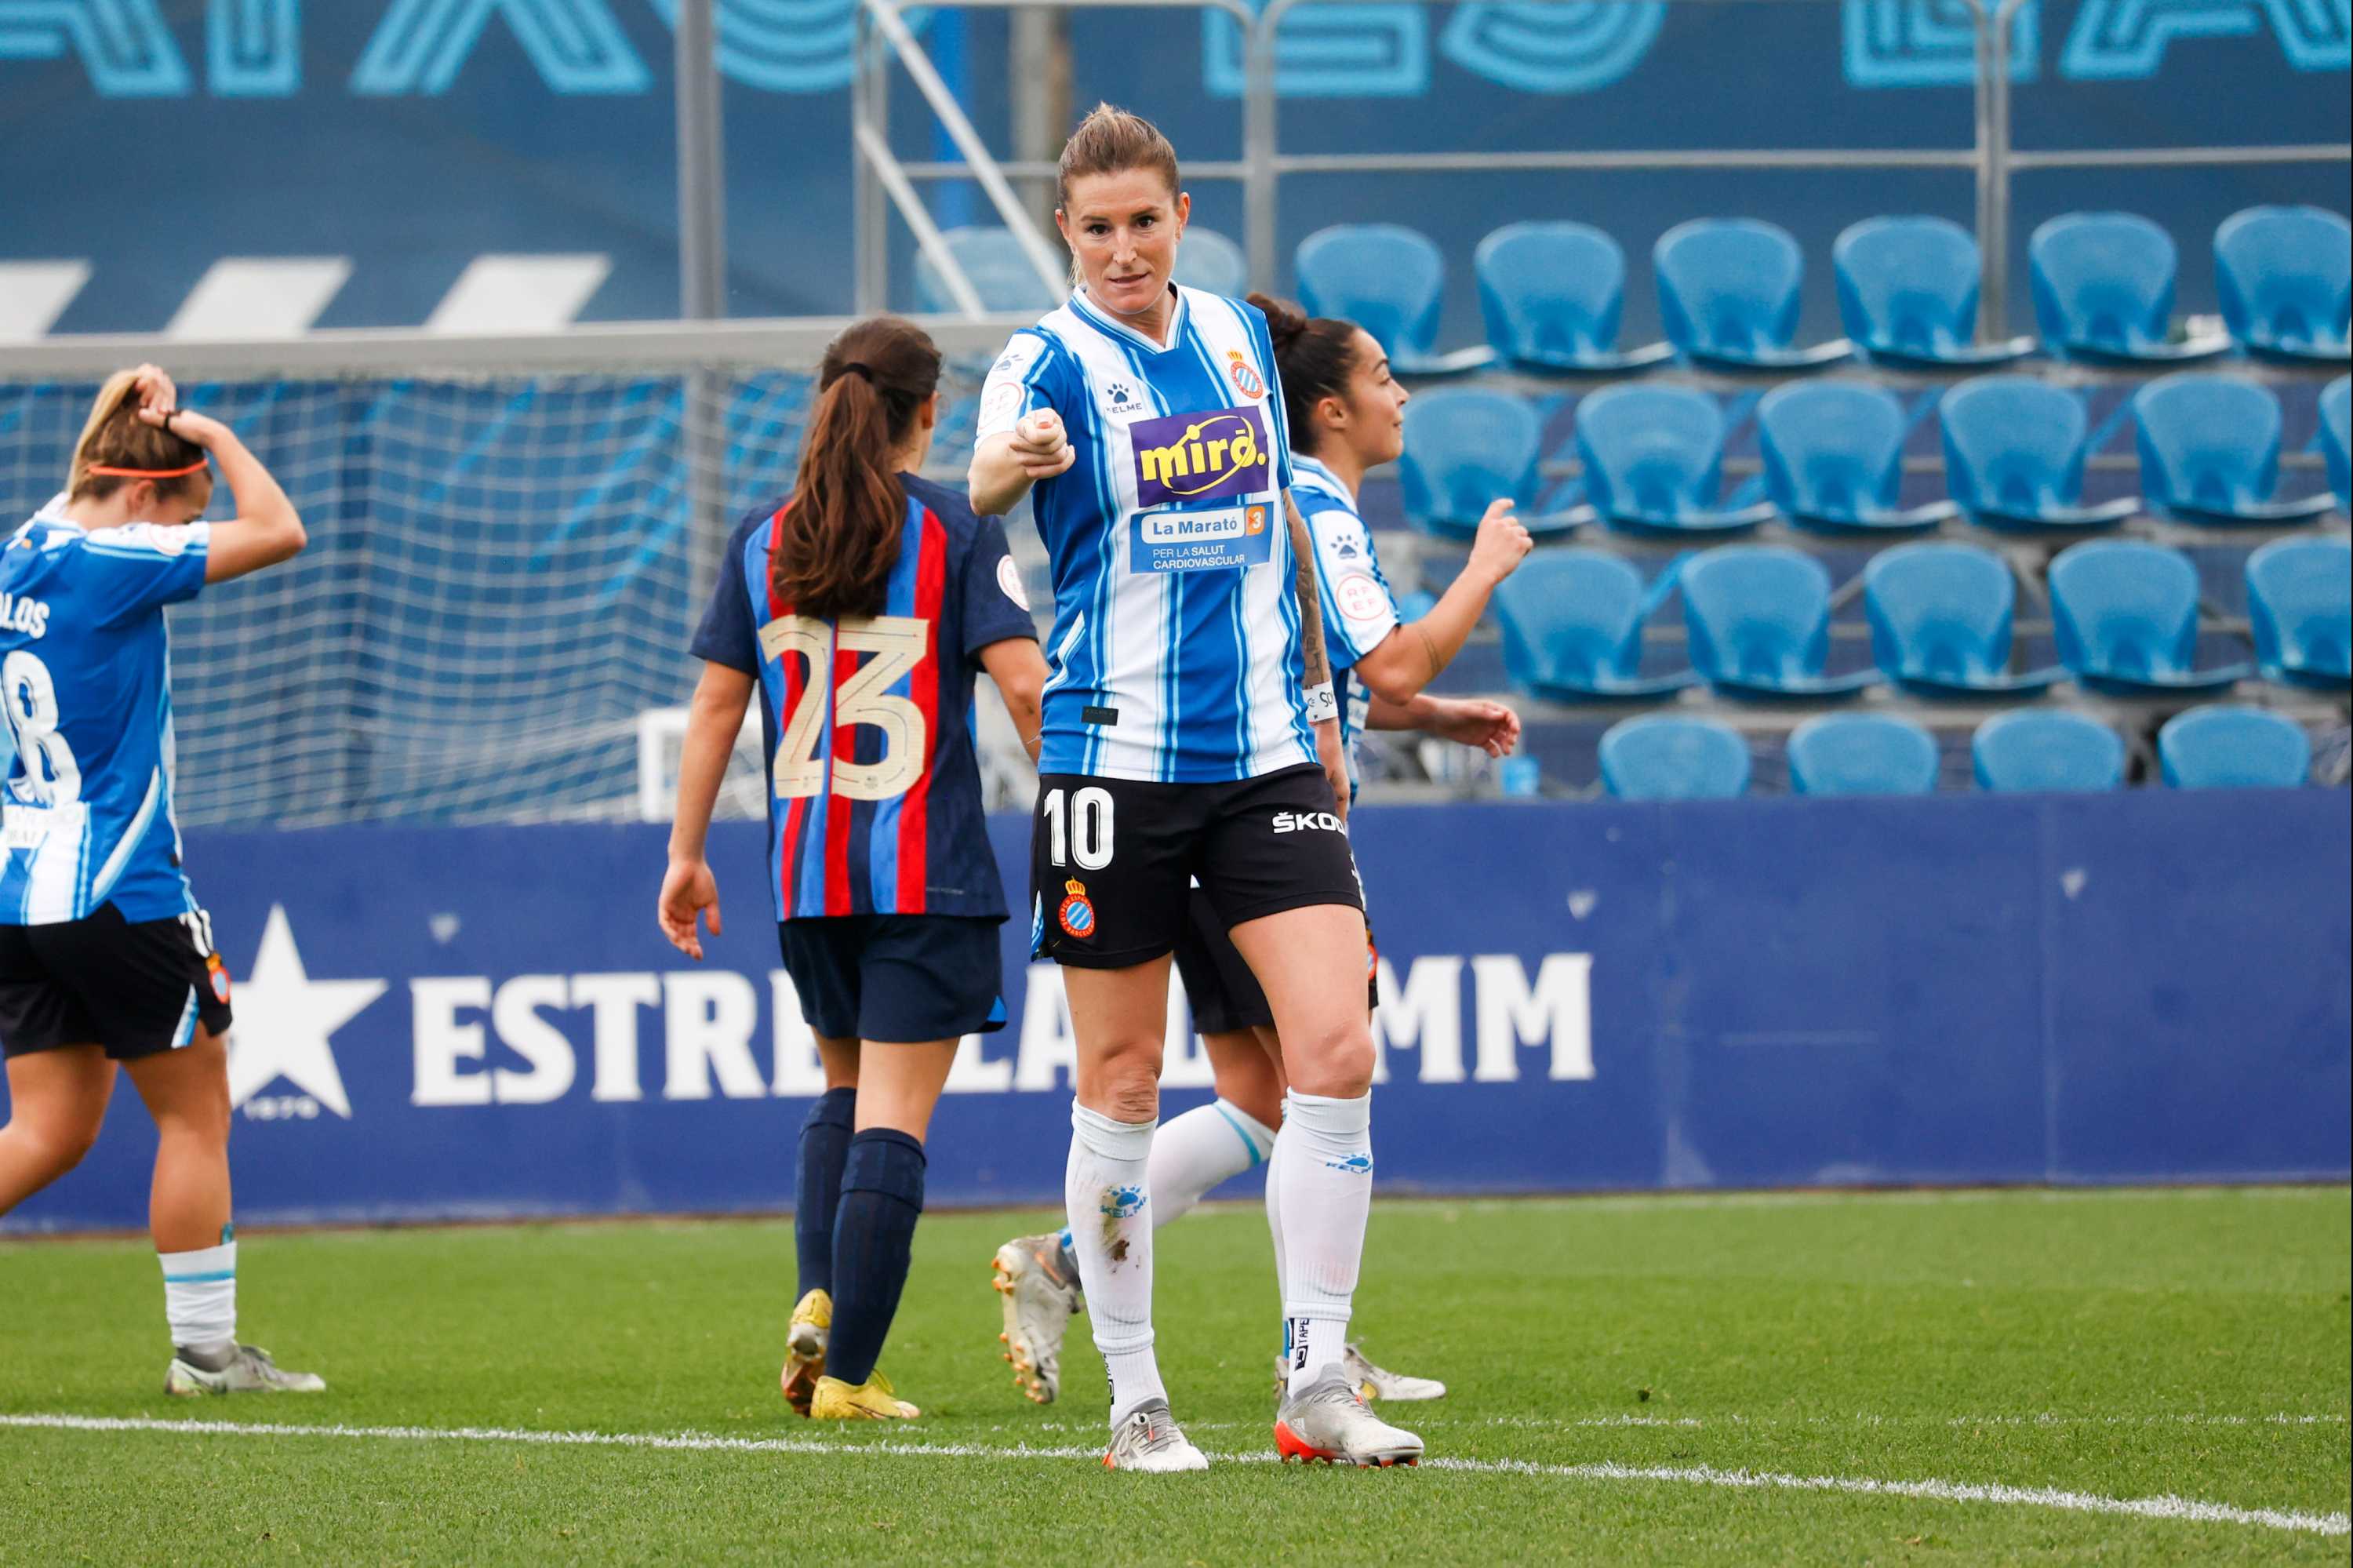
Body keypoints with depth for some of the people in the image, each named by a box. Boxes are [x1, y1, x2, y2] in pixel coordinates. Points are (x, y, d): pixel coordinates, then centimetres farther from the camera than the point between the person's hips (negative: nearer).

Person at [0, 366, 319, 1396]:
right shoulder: (108, 564, -15)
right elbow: (278, 532, -15)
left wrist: (132, 410, 19)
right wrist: (214, 436, -2)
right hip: (116, 895, -8)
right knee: (196, 1114, 4)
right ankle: (204, 1350, 6)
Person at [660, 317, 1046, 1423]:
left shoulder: (762, 543, 7)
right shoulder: (955, 531, -4)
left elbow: (714, 706, 7)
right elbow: (1023, 681, -10)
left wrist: (686, 854, 14)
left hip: (806, 871, 4)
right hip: (929, 868, -4)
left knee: (846, 1083, 23)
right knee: (894, 1116, -3)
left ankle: (818, 1298, 3)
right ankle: (847, 1373, -8)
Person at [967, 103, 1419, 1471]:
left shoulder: (1240, 334, 9)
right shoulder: (1053, 361, -7)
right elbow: (979, 490, -28)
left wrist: (1318, 696, 24)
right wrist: (1007, 470, -51)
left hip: (1269, 751, 4)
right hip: (1117, 758, -4)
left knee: (1337, 1052, -9)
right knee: (1121, 1088, 2)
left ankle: (1319, 1383, -4)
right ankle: (1135, 1399, 12)